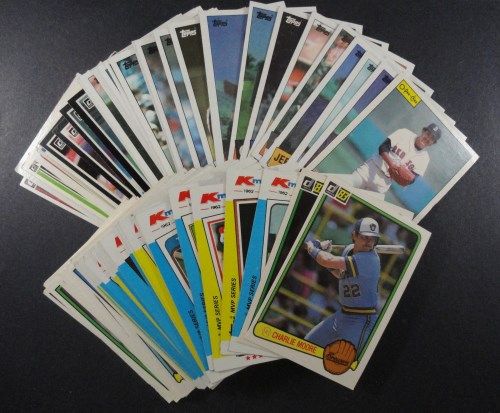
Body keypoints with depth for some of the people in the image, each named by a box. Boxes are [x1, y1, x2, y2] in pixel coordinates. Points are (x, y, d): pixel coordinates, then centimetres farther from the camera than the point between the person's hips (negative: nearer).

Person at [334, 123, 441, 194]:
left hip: (383, 184, 2)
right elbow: (383, 147, -11)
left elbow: (411, 180, 2)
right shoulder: (404, 133, -2)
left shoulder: (424, 158, 4)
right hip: (369, 170, -2)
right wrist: (391, 164, -27)